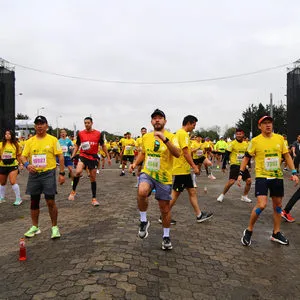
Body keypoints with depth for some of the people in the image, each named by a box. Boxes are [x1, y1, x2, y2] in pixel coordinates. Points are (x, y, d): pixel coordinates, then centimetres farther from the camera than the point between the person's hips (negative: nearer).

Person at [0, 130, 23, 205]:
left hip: (13, 165, -3)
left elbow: (18, 155, 7)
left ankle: (18, 199, -4)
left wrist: (20, 163, 2)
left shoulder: (16, 144, 1)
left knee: (13, 182, -13)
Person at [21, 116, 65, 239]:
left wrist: (62, 173, -8)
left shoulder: (53, 140, -2)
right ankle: (35, 227, 28)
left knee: (50, 201, -4)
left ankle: (55, 227, 12)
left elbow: (60, 156, -3)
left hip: (48, 173, -4)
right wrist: (27, 164, -14)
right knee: (34, 201, 12)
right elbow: (23, 156, 9)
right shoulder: (30, 141, 8)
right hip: (34, 174, 4)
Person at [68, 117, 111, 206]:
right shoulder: (80, 133, 2)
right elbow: (77, 145, 11)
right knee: (78, 172, -27)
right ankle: (73, 191, -5)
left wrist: (108, 157, 7)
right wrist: (73, 155, -3)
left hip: (93, 157, 0)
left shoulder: (98, 133, -1)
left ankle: (94, 199, 17)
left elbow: (103, 146, 7)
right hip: (83, 156, 0)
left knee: (93, 178, 7)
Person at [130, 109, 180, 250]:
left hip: (164, 177, -2)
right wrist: (135, 163, 6)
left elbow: (177, 154, -25)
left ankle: (166, 236, 31)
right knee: (141, 192, -31)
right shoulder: (146, 136, 6)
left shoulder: (170, 137, -8)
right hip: (147, 173, 2)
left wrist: (165, 139, -36)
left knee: (165, 208, 8)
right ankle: (144, 221, -6)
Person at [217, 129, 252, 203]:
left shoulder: (246, 144, 7)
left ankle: (244, 196, 19)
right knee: (231, 181, -14)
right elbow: (226, 155, -8)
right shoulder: (232, 144, -9)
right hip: (235, 165, -5)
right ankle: (222, 195, 6)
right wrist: (223, 166, -10)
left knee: (249, 181, -1)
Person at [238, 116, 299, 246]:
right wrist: (240, 173, -6)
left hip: (277, 177, 5)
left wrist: (294, 173, 3)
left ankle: (276, 233, 30)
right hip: (262, 177, -5)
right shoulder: (255, 141, -7)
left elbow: (287, 156, 10)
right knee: (261, 205, -17)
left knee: (278, 205, 13)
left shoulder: (280, 138, 3)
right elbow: (246, 157, 0)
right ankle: (249, 230, 4)